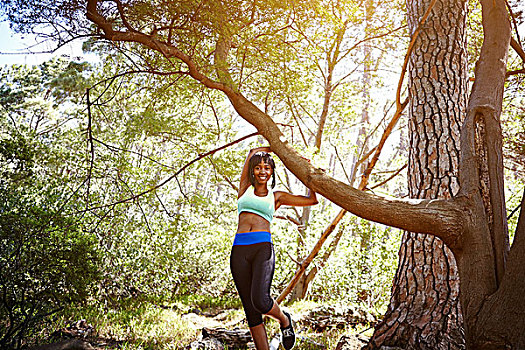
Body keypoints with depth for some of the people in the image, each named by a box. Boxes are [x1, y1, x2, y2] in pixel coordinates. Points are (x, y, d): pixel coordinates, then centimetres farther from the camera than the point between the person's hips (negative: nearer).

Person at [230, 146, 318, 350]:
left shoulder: (276, 197, 16)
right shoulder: (245, 188, 18)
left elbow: (312, 200, 23)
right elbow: (252, 153, 22)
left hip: (263, 248, -2)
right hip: (239, 250, 2)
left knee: (260, 301, -22)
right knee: (251, 311, 2)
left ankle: (284, 319, 11)